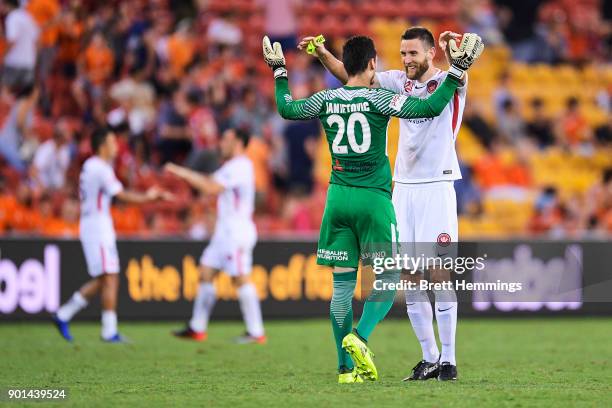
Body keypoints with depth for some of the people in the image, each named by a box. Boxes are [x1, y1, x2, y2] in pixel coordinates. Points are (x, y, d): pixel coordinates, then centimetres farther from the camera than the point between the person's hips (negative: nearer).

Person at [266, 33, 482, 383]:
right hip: (373, 199, -5)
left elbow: (287, 108, 22)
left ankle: (347, 367, 6)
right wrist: (457, 71, -7)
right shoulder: (377, 99, -9)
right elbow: (431, 108, -14)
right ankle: (359, 338, -19)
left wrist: (280, 72, 36)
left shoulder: (326, 100, 4)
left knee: (343, 284, 6)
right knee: (387, 281, 4)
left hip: (338, 197, 5)